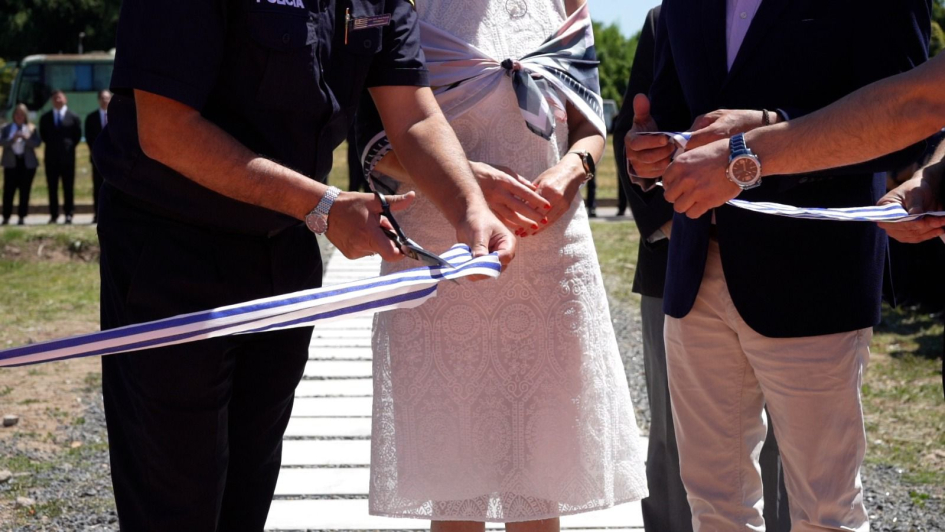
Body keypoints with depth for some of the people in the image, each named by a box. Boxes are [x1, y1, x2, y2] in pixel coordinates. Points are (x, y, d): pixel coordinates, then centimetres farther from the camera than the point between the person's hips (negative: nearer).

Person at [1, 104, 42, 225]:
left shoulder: (32, 129, 8)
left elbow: (37, 143, -4)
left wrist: (26, 138, -18)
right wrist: (12, 139, -19)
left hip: (27, 163, 0)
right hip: (11, 162, 0)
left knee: (25, 191, 0)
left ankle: (22, 216, 4)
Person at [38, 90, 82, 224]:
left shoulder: (73, 117, 2)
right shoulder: (45, 118, 9)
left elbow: (78, 135, 8)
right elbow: (43, 134, 17)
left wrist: (70, 146, 3)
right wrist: (50, 147, 10)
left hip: (67, 156, -2)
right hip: (51, 157, 2)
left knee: (68, 187, 1)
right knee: (52, 187, 2)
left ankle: (69, 214, 6)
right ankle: (54, 215, 6)